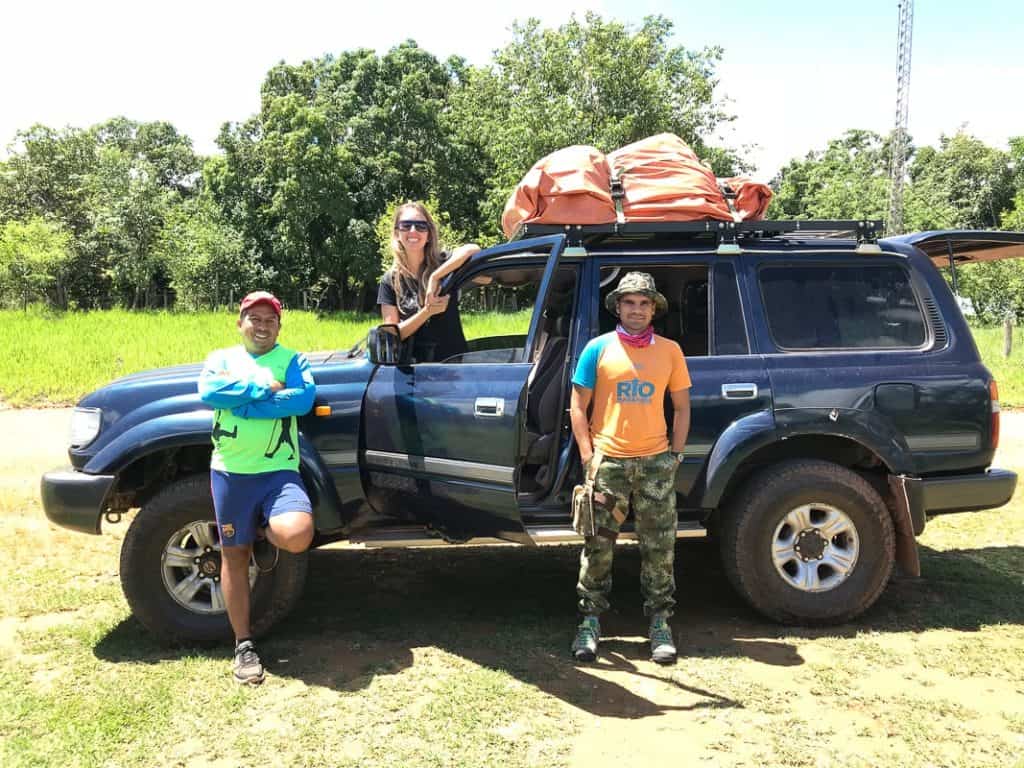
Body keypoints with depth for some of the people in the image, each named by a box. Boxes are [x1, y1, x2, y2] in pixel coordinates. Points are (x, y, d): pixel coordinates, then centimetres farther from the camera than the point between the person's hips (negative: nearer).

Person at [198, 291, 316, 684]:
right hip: (230, 472, 2)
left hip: (280, 471, -2)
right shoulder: (222, 358, 11)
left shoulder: (293, 360, 7)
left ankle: (265, 533, 12)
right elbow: (208, 391, -11)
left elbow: (304, 398, -13)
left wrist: (241, 402, -13)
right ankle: (244, 645, 21)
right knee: (234, 554, 8)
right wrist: (265, 389, -12)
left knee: (296, 536, -26)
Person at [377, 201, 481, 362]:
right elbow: (392, 335, -2)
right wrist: (427, 311, -14)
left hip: (454, 359, -1)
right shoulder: (390, 280, 5)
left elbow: (472, 250, -22)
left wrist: (434, 277, -22)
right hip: (415, 364, 1)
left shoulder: (442, 263, -1)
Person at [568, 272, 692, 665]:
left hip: (655, 462, 2)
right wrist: (588, 456, -5)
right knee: (598, 544, 3)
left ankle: (660, 622, 19)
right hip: (608, 461, -1)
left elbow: (682, 407, 13)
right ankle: (590, 621, 16)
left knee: (659, 546, 6)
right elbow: (578, 407, 2)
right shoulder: (598, 348, 2)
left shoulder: (670, 350, 7)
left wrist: (675, 453, 4)